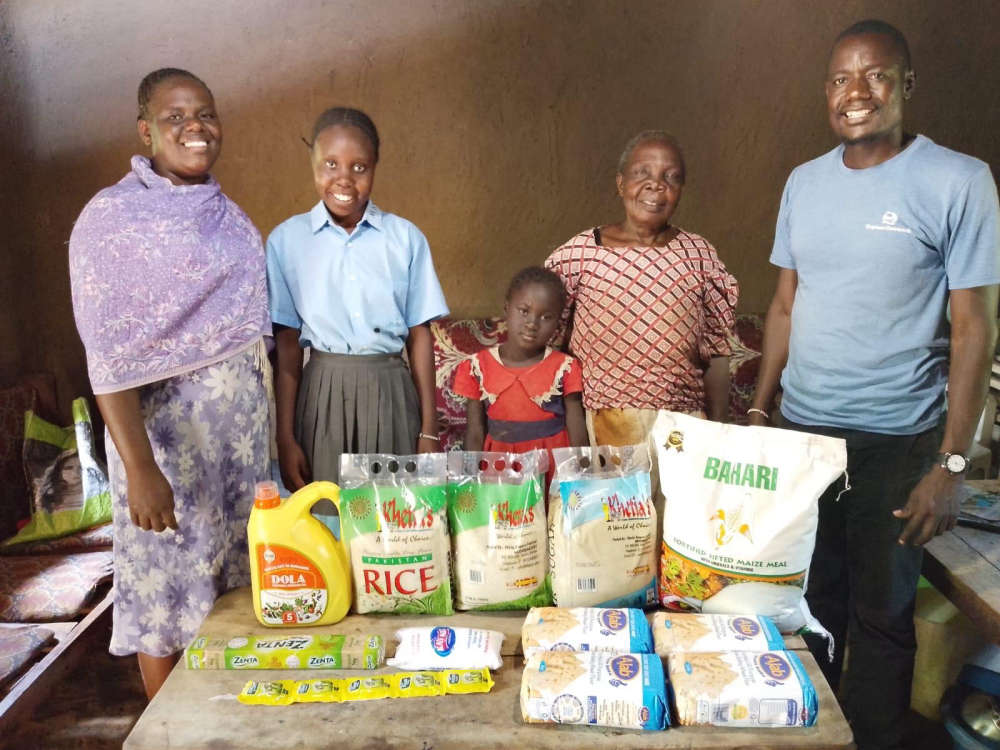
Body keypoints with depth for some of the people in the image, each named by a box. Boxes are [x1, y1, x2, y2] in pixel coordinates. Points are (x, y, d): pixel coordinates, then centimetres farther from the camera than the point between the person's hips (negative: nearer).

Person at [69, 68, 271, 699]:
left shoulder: (226, 213, 10)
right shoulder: (114, 214, -10)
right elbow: (109, 356, -16)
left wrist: (269, 424, 10)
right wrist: (139, 468, -22)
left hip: (243, 417, 7)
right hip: (167, 420, -6)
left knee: (235, 575, 15)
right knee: (170, 581, 5)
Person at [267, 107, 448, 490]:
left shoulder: (406, 238, -1)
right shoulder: (286, 240, -1)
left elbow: (419, 335, 1)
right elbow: (287, 343, 0)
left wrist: (429, 429, 1)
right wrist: (286, 438, -1)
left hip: (391, 391, 0)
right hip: (321, 394, 0)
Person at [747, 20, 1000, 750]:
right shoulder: (804, 182, 6)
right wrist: (759, 411, 9)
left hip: (896, 441, -4)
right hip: (801, 429, 4)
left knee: (882, 612, 10)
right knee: (809, 599, 16)